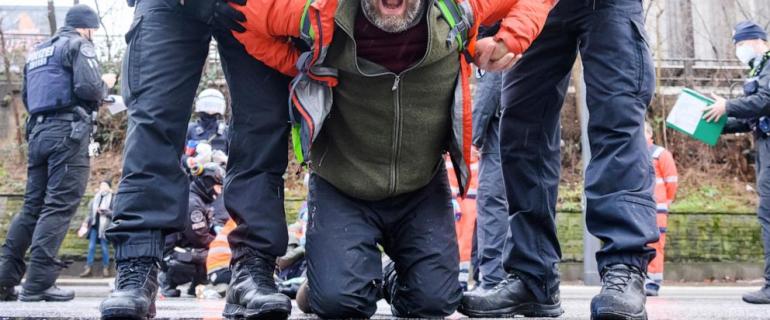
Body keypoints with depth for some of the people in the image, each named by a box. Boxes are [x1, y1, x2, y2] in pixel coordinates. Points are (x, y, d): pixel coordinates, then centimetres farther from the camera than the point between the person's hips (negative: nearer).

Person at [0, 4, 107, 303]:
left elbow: (26, 95, 26)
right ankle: (38, 283, -14)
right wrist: (103, 91, 6)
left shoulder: (37, 51, 24)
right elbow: (89, 87, -14)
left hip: (38, 130, 8)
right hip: (68, 129, -8)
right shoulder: (79, 45, -1)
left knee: (33, 205, 10)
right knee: (60, 206, -9)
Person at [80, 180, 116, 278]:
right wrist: (86, 222, 7)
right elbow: (91, 212, 17)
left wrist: (104, 211, -17)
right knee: (91, 247, 3)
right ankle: (88, 268, 6)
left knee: (104, 248, 1)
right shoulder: (95, 198, 13)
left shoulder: (112, 199, -4)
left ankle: (105, 268, 9)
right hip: (94, 226, 5)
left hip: (104, 227, -5)